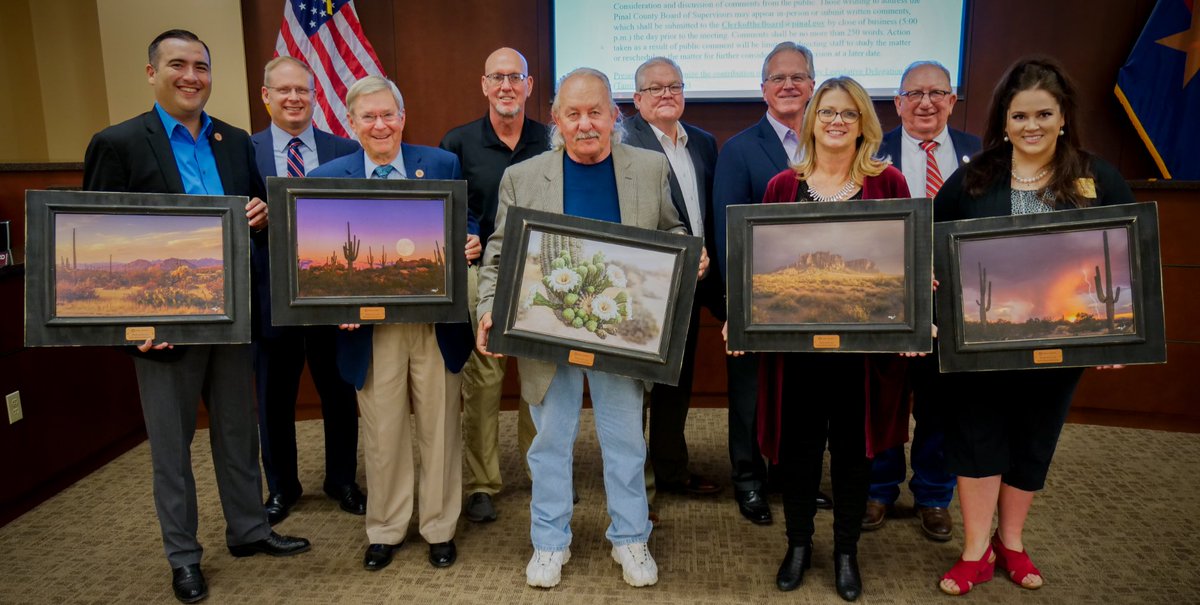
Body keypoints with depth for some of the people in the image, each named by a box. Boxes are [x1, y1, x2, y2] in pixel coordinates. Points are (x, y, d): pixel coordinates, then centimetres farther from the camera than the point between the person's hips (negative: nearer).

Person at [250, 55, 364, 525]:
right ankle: (281, 487, 35)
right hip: (271, 296, 0)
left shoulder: (345, 151, 0)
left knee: (339, 394, 14)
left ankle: (342, 481, 34)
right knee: (274, 399, 15)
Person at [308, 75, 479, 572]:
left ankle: (439, 528, 30)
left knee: (439, 429, 11)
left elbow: (466, 227, 5)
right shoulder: (327, 178, 2)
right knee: (382, 435, 13)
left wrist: (471, 244, -17)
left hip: (437, 322, 0)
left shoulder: (442, 164, 1)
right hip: (370, 327, 0)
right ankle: (384, 530, 33)